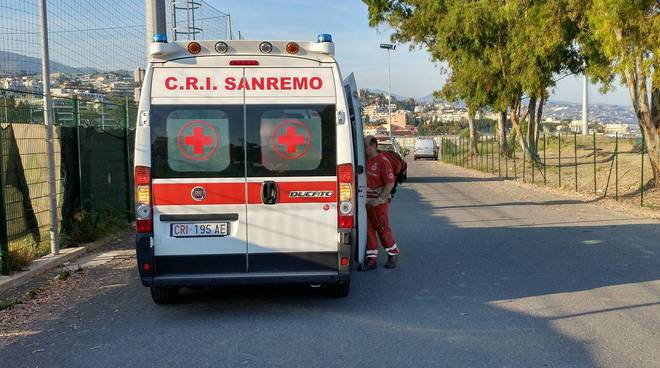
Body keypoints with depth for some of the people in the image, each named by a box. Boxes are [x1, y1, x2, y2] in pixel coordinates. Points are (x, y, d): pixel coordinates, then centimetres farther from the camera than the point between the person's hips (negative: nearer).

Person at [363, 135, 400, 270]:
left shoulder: (383, 161, -11)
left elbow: (390, 183, -13)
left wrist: (379, 200, -18)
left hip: (378, 202, -6)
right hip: (365, 201, 6)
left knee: (383, 228, 3)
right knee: (368, 229, 6)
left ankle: (392, 255, 23)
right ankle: (371, 259, 13)